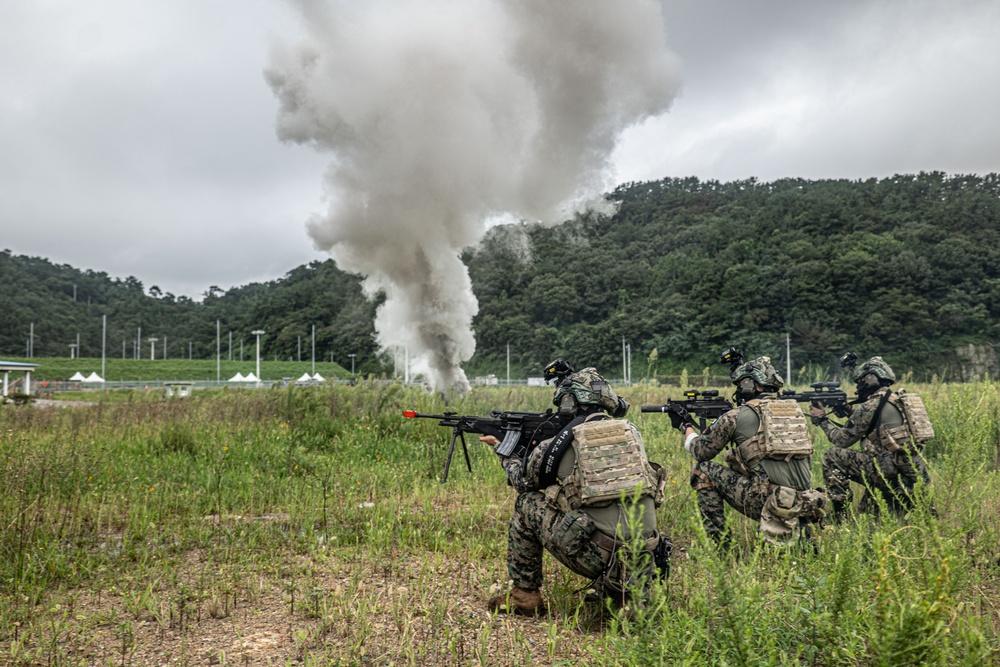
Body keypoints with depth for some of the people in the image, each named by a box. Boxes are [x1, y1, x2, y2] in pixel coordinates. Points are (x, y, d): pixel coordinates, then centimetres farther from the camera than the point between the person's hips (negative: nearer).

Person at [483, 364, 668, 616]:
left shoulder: (558, 443, 0)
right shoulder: (630, 431, 11)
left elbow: (523, 480, 21)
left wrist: (504, 451, 42)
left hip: (599, 558, -5)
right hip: (644, 564, 5)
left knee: (527, 503, 13)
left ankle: (524, 593, 22)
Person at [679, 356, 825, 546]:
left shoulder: (737, 415, -1)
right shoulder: (794, 409, 14)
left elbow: (702, 451, 11)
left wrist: (685, 427, 29)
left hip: (765, 502, -6)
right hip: (804, 502, 6)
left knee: (703, 470, 9)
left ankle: (718, 541, 8)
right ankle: (801, 536, 18)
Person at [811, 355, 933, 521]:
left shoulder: (869, 407, -9)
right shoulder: (901, 399, 15)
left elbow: (842, 440, -1)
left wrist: (822, 420, 12)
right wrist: (851, 415, 21)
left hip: (891, 473, -8)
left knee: (833, 456, -3)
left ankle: (839, 515, -1)